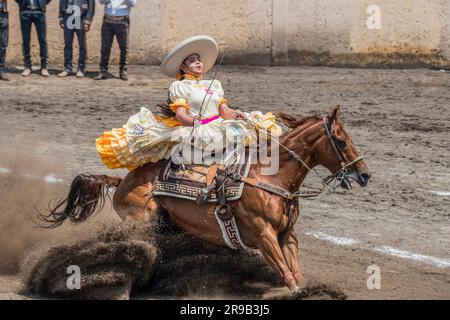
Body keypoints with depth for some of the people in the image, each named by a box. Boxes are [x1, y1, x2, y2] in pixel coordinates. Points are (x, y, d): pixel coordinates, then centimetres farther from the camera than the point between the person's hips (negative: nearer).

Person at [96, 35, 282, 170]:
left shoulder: (214, 84, 22)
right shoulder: (179, 87, 6)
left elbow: (224, 110, 15)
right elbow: (180, 114, -6)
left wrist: (235, 115, -8)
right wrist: (194, 122, -26)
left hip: (218, 126, 6)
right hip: (192, 130, -6)